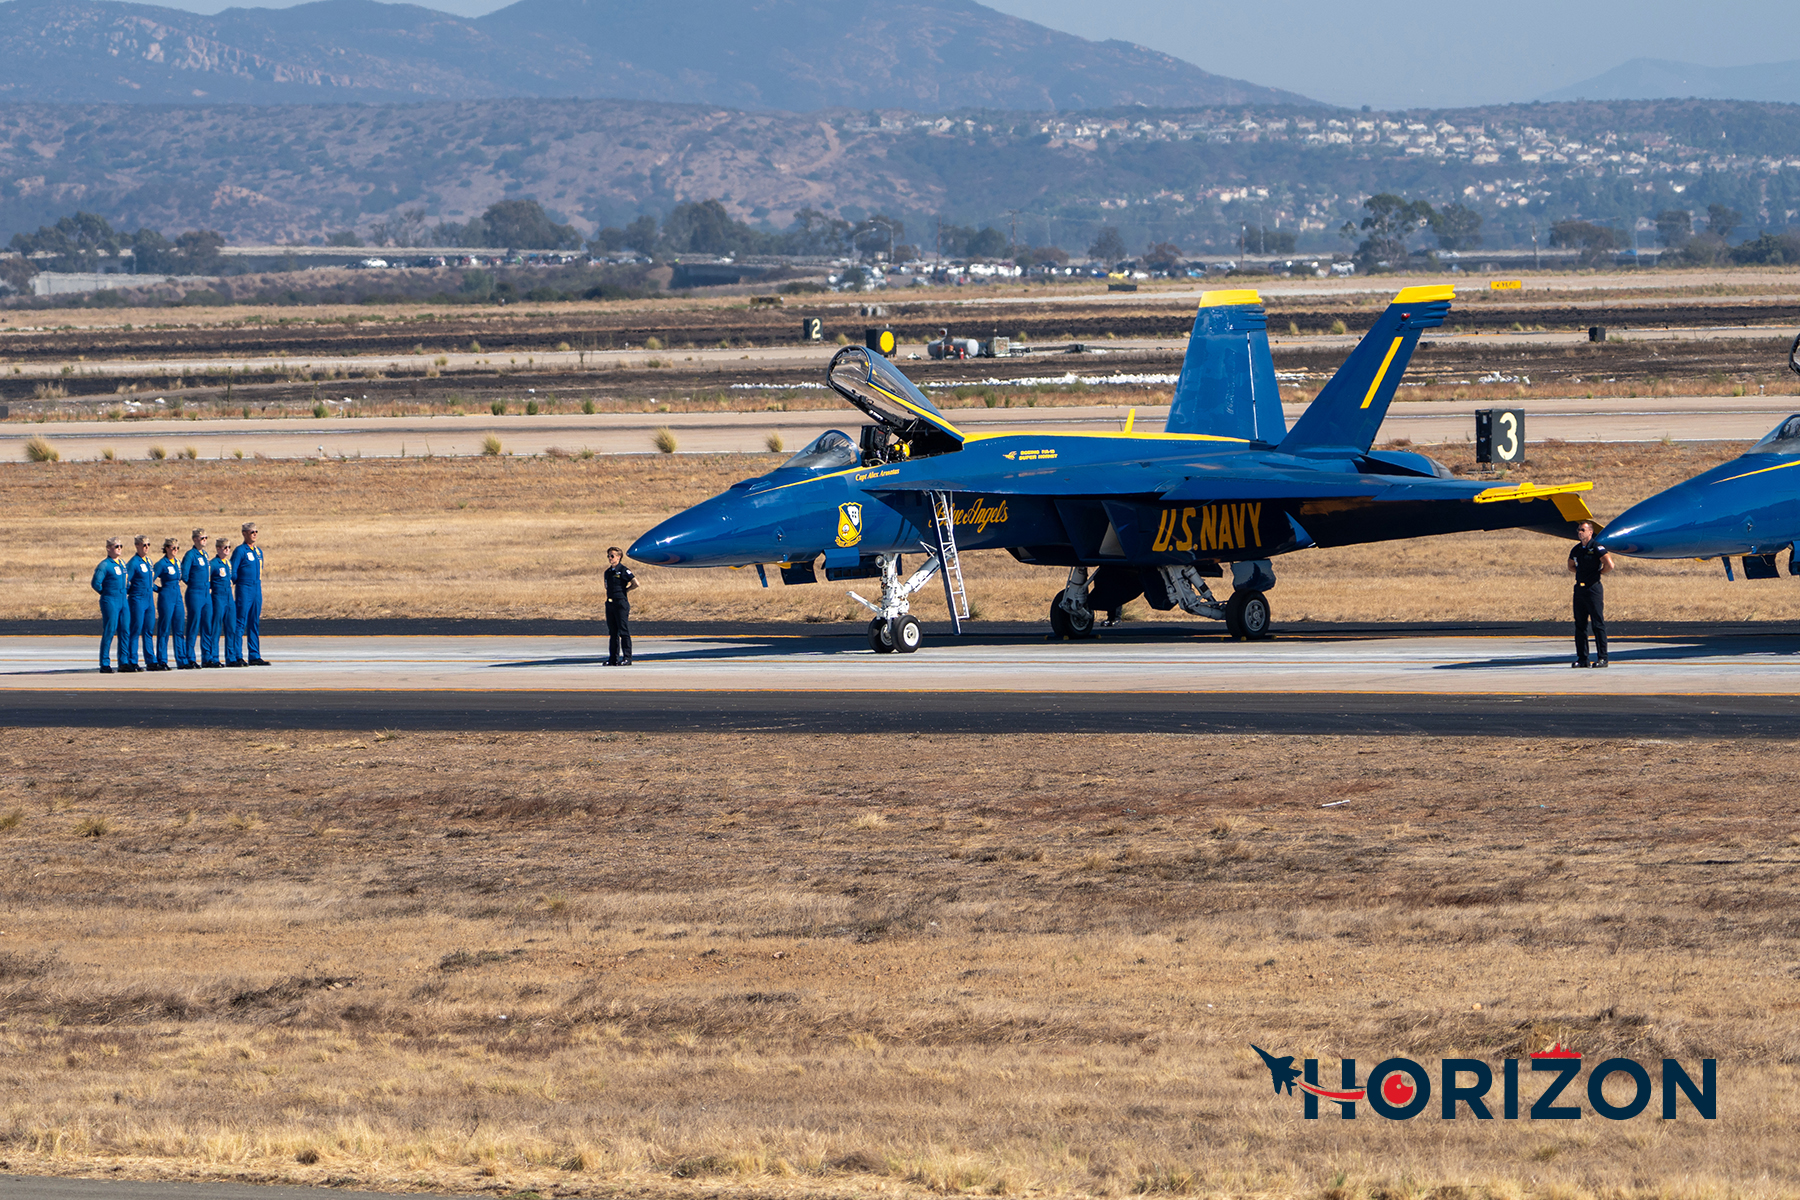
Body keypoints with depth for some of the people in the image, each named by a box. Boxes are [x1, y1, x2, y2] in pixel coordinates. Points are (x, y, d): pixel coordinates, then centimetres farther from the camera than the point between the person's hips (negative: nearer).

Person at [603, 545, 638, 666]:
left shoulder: (623, 570, -8)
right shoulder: (608, 572, 14)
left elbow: (635, 584, -13)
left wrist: (625, 591, -3)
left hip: (621, 603, -8)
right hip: (610, 604, 8)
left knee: (624, 632, -6)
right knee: (612, 633, 10)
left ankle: (627, 658, -5)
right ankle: (613, 659, 13)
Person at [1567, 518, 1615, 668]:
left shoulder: (1597, 548, -9)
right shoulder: (1576, 549, 13)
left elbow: (1609, 565, -17)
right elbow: (1571, 566, 29)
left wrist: (1598, 573, -3)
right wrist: (1580, 573, 11)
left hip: (1593, 588, -7)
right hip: (1579, 588, 7)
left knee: (1598, 624, -6)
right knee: (1580, 624, 7)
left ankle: (1602, 658, -5)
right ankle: (1582, 658, 12)